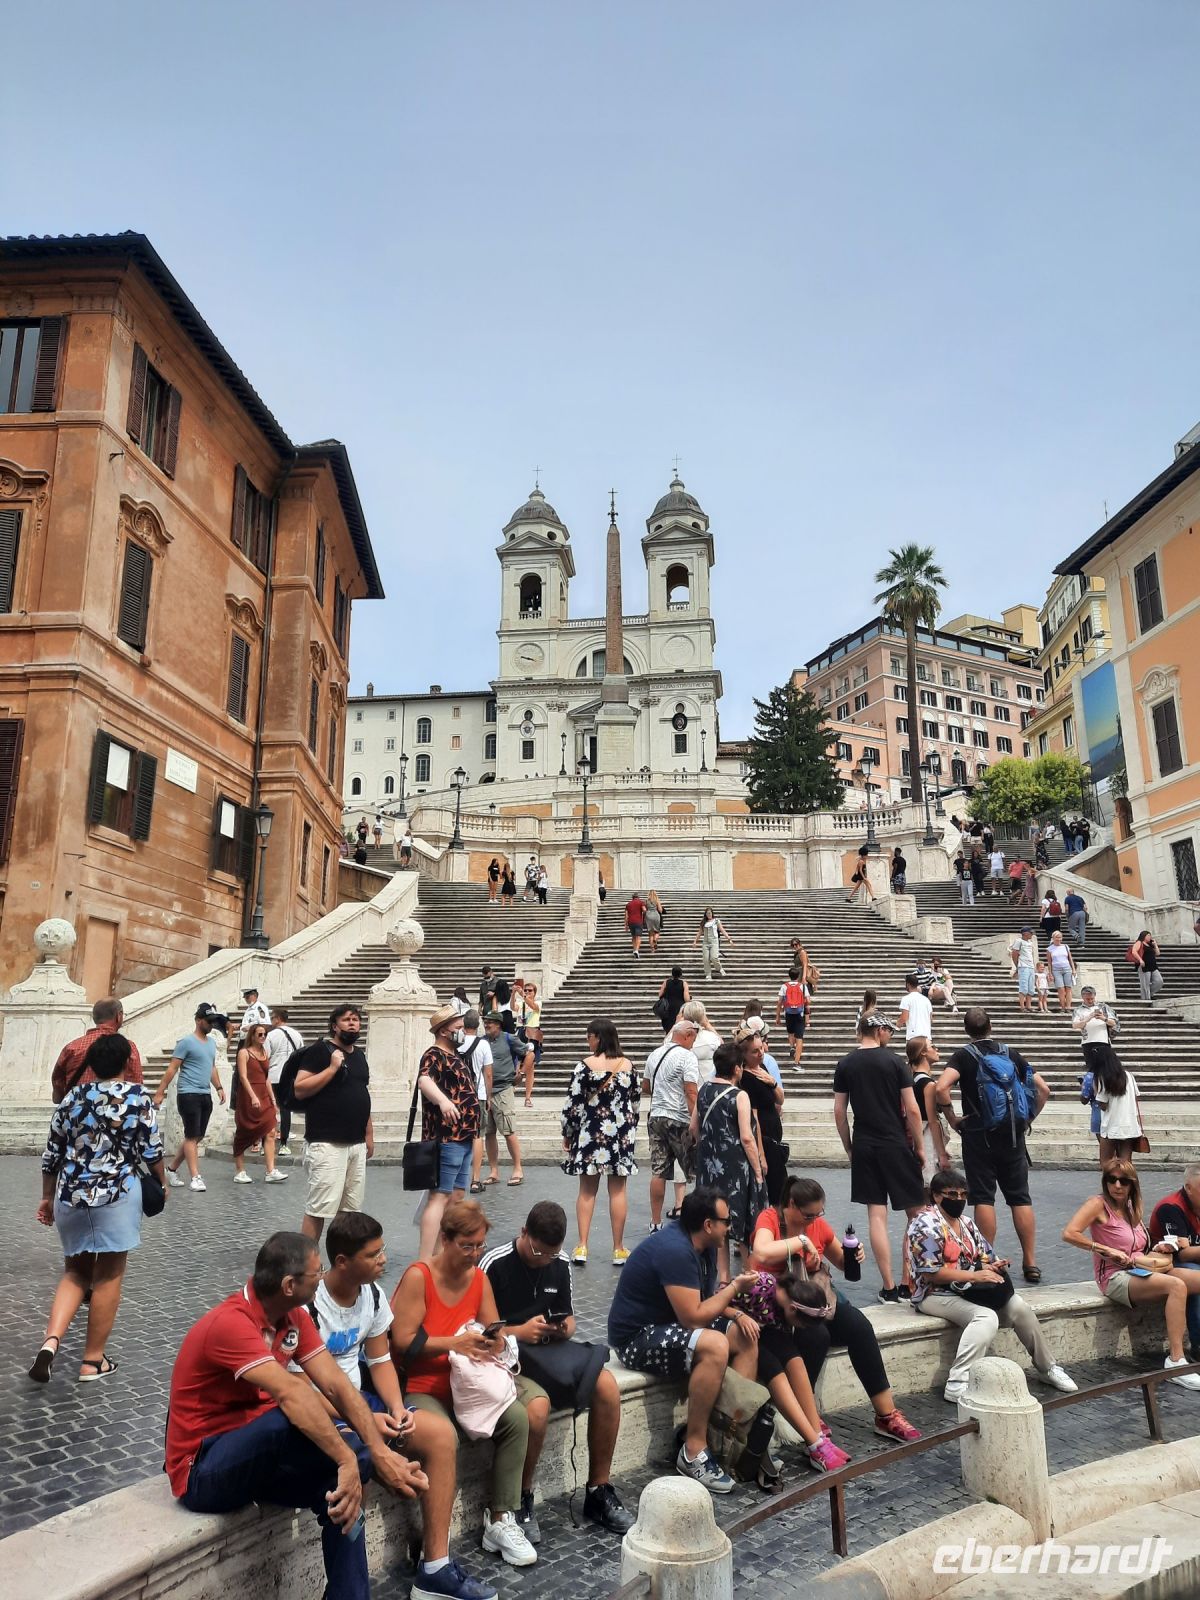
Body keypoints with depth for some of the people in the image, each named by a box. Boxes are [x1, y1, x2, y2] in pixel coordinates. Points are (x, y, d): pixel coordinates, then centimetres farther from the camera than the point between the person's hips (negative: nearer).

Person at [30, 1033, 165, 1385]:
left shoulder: (72, 1097, 4)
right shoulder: (138, 1096, -6)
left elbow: (52, 1154, 9)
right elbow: (151, 1150, -5)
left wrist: (47, 1197, 22)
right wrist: (161, 1181, 13)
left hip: (70, 1196, 4)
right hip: (116, 1195, -4)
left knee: (76, 1271, 19)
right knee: (108, 1277, 9)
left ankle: (50, 1341, -1)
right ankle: (93, 1361, 16)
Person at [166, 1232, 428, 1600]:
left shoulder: (293, 1316, -2)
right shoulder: (230, 1323, -28)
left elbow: (336, 1384, -9)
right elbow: (291, 1395, -39)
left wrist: (380, 1451, -21)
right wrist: (352, 1459, -44)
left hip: (255, 1456, 8)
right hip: (204, 1471, -8)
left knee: (344, 1488, -13)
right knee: (290, 1418, -34)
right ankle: (357, 1462, -15)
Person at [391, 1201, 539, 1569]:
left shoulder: (479, 1278, 6)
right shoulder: (418, 1276, -13)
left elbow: (495, 1334, 11)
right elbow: (403, 1341, -17)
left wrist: (495, 1341, -13)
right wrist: (454, 1344, -21)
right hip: (420, 1388, -6)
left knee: (517, 1417, -18)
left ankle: (501, 1521, -6)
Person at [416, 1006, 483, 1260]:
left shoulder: (457, 1056, 16)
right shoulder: (434, 1055, -13)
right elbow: (424, 1080, -37)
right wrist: (443, 1100, -54)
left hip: (464, 1137, 10)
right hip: (447, 1138, -10)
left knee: (456, 1197, 12)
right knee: (440, 1197, -11)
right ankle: (424, 1262, -11)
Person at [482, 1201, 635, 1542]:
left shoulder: (560, 1264, 5)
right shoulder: (494, 1265, -13)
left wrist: (564, 1329, -6)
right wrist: (519, 1332, -21)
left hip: (549, 1350, 6)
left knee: (607, 1386, -19)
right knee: (538, 1405, -35)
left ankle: (599, 1493, -2)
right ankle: (521, 1501, -8)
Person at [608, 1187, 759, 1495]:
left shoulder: (703, 1246, 5)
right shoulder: (675, 1250, -26)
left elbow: (708, 1299, 14)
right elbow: (694, 1317, -28)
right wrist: (735, 1286, -16)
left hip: (670, 1327, 10)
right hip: (637, 1338, -10)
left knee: (746, 1337, 1)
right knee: (715, 1346, -31)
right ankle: (693, 1452, -20)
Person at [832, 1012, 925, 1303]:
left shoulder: (844, 1065, 2)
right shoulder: (896, 1062, -6)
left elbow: (839, 1111, 3)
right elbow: (912, 1110, -7)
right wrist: (919, 1147, 3)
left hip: (864, 1147, 2)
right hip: (897, 1146, -2)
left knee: (876, 1216, 4)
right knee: (916, 1213, 11)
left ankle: (889, 1288, 5)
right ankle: (907, 1283, 11)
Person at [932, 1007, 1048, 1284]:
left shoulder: (963, 1056, -5)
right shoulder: (1012, 1055, 8)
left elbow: (941, 1089, -20)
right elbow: (1043, 1089, 8)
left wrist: (953, 1119, -7)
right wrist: (1028, 1118, 14)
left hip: (979, 1136, -4)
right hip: (1013, 1136, 4)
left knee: (983, 1198, 1)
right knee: (1020, 1198, 10)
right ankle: (1031, 1263, 12)